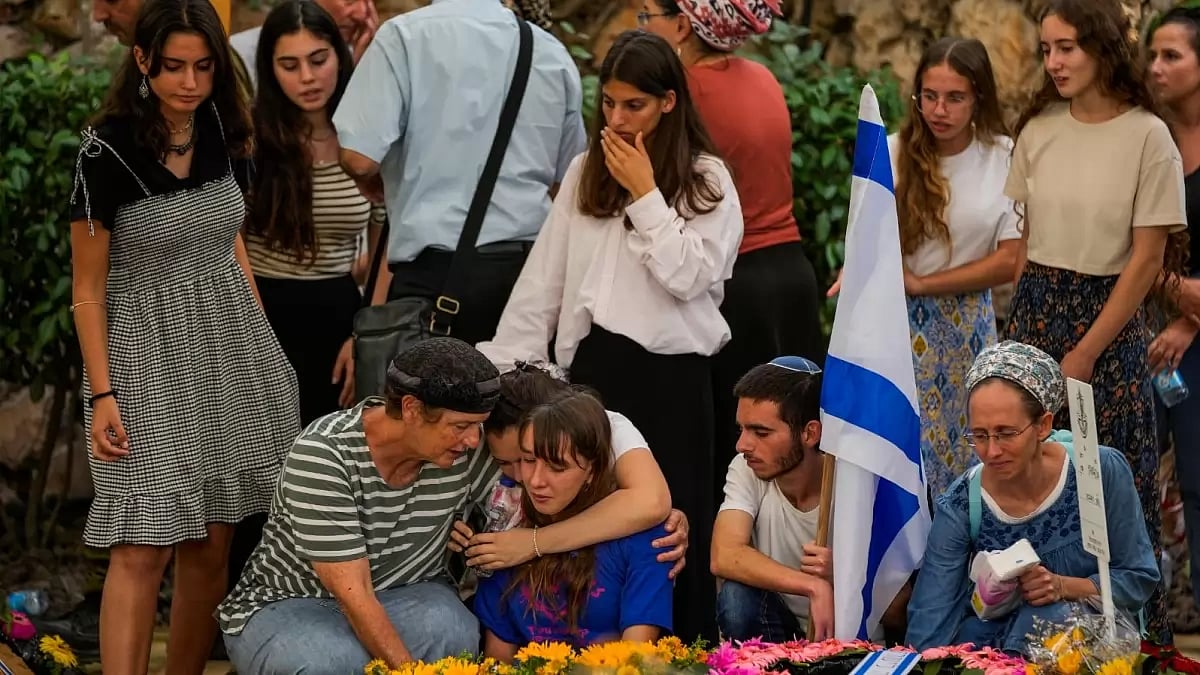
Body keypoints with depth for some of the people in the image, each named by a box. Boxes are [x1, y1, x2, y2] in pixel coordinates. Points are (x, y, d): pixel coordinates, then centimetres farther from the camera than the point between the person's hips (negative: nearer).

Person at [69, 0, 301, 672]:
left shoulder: (225, 137, 3)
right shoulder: (108, 149, -13)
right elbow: (88, 287, -9)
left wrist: (263, 348, 15)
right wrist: (102, 394, -13)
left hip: (229, 348, 5)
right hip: (148, 353, -5)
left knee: (212, 545, 6)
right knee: (143, 547, -11)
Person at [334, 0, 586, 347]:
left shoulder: (407, 35, -7)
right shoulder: (554, 54, 9)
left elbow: (359, 157, -13)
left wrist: (371, 182, 9)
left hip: (438, 269, -5)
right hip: (532, 266, 5)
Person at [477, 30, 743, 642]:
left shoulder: (706, 181, -1)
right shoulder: (586, 172, 9)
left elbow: (688, 277, -13)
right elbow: (543, 278, 9)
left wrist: (645, 194, -11)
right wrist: (505, 364, 4)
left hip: (671, 373, -3)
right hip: (594, 363, 3)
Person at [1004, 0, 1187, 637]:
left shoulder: (1147, 137, -9)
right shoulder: (1038, 130, 3)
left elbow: (1148, 257, -8)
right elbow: (1023, 239, 11)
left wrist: (1085, 355, -9)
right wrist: (1021, 323, 2)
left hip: (1110, 320, -4)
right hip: (1035, 311, 4)